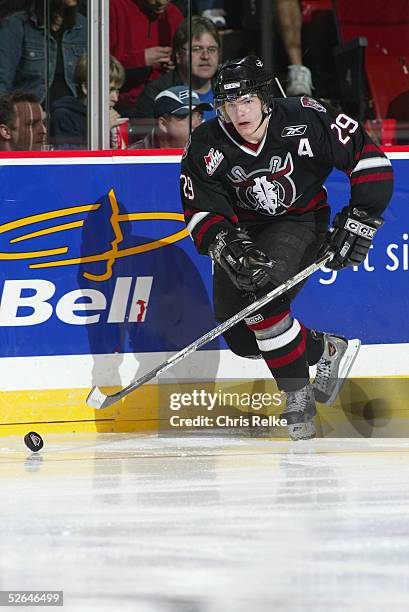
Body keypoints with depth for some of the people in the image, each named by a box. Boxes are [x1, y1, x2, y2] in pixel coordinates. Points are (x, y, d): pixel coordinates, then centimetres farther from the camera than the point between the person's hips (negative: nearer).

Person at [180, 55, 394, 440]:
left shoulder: (303, 122, -23)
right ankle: (324, 349, 24)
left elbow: (367, 159, -16)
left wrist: (359, 220, -19)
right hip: (243, 231, 5)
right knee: (241, 339, 0)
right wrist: (229, 246, -34)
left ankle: (297, 395, -18)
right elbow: (200, 210, -15)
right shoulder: (207, 145, -15)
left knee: (260, 292, -31)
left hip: (300, 223, -5)